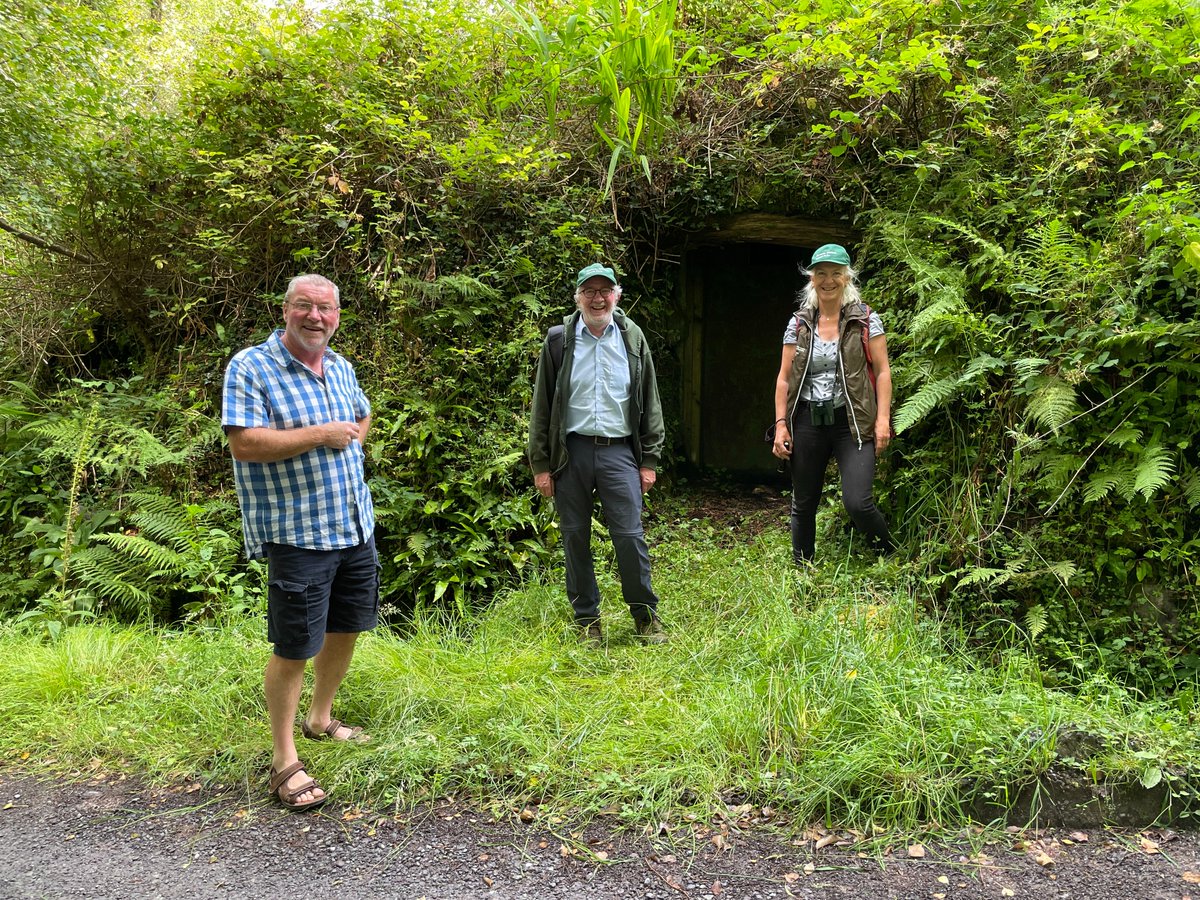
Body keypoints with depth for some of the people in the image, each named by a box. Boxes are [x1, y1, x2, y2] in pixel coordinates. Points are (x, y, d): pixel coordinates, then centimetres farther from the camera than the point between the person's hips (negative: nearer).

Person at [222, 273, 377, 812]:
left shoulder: (340, 367, 11)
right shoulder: (250, 367, -11)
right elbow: (243, 444, -21)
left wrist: (351, 442, 8)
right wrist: (321, 435, -18)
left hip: (356, 527, 8)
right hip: (297, 534, -7)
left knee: (346, 628, 18)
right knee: (294, 648, -1)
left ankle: (320, 720, 40)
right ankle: (283, 761, 16)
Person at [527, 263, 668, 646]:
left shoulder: (632, 338, 7)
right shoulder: (559, 340, 3)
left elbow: (649, 402, 10)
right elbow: (542, 405, 4)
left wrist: (649, 460, 5)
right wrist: (540, 464, 0)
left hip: (618, 451, 0)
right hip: (571, 452, 0)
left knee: (630, 535, -3)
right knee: (576, 538, 7)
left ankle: (646, 615, 15)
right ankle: (587, 620, 21)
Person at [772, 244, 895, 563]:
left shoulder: (866, 319, 2)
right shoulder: (798, 324, 8)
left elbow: (882, 371, 0)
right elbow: (784, 378, 9)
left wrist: (883, 419, -9)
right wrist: (781, 424, 1)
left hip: (852, 422, -3)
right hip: (807, 421, 3)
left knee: (857, 503, -15)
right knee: (803, 504, 9)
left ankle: (889, 558, 13)